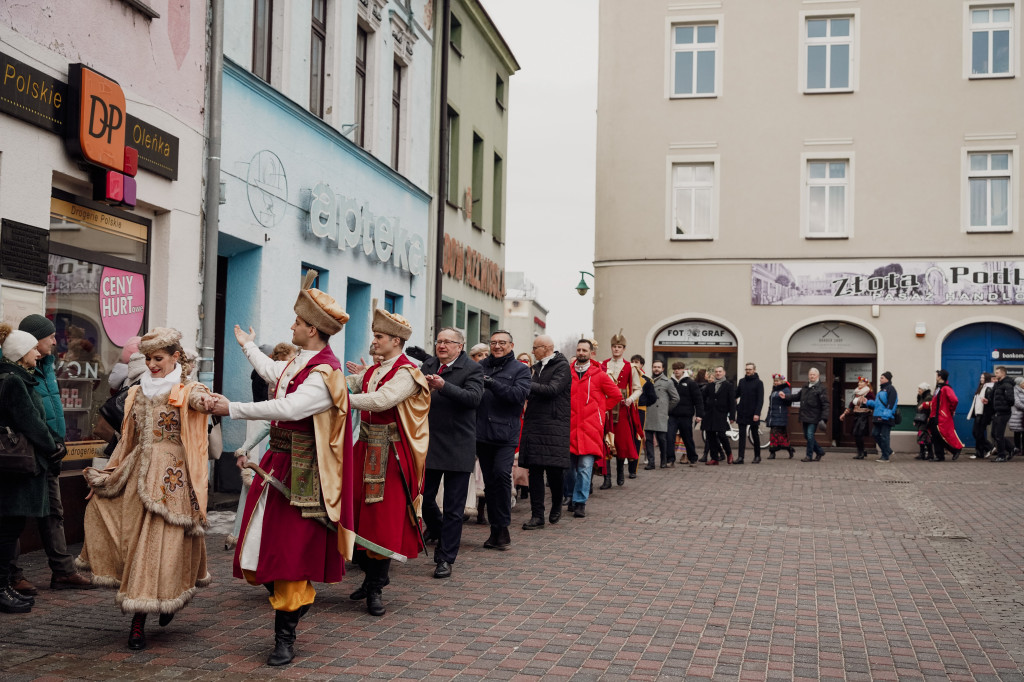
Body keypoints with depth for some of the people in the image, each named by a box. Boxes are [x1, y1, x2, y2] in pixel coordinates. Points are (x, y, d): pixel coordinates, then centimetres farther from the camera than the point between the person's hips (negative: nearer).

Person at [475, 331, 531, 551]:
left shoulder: (520, 369, 5)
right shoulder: (481, 366, 14)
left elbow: (519, 394, -12)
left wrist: (490, 382, -18)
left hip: (506, 433, -4)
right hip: (482, 432, 4)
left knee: (501, 473, -19)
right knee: (489, 480, 7)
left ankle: (502, 527, -9)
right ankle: (496, 530, 15)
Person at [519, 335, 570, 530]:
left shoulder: (562, 366, -4)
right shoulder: (536, 367, 18)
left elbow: (552, 390, -17)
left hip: (554, 425, -6)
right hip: (534, 424, 6)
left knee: (554, 469, -3)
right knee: (535, 470, 2)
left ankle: (557, 506, 23)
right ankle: (537, 515, 4)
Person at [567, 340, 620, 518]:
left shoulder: (599, 375, 2)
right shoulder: (567, 373, 8)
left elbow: (616, 395, 7)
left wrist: (601, 409, 6)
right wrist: (565, 411, 10)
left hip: (590, 427, -2)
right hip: (570, 426, 3)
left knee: (585, 467, -7)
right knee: (571, 466, 7)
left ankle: (580, 502, -4)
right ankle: (573, 497, 22)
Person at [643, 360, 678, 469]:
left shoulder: (668, 382, 5)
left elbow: (676, 398, 6)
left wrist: (667, 409, 6)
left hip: (660, 416, -3)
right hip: (648, 415, 3)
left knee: (662, 439, -1)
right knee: (648, 439, 0)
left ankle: (664, 460, 14)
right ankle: (650, 462, 4)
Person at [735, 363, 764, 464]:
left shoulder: (758, 383, -3)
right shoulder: (741, 381, 11)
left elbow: (760, 400, -8)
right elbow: (736, 394, 15)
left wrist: (757, 413, -16)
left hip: (753, 414, -3)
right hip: (742, 413, 3)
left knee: (755, 435, 8)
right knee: (742, 435, -2)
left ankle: (757, 456, 19)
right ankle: (740, 457, -4)